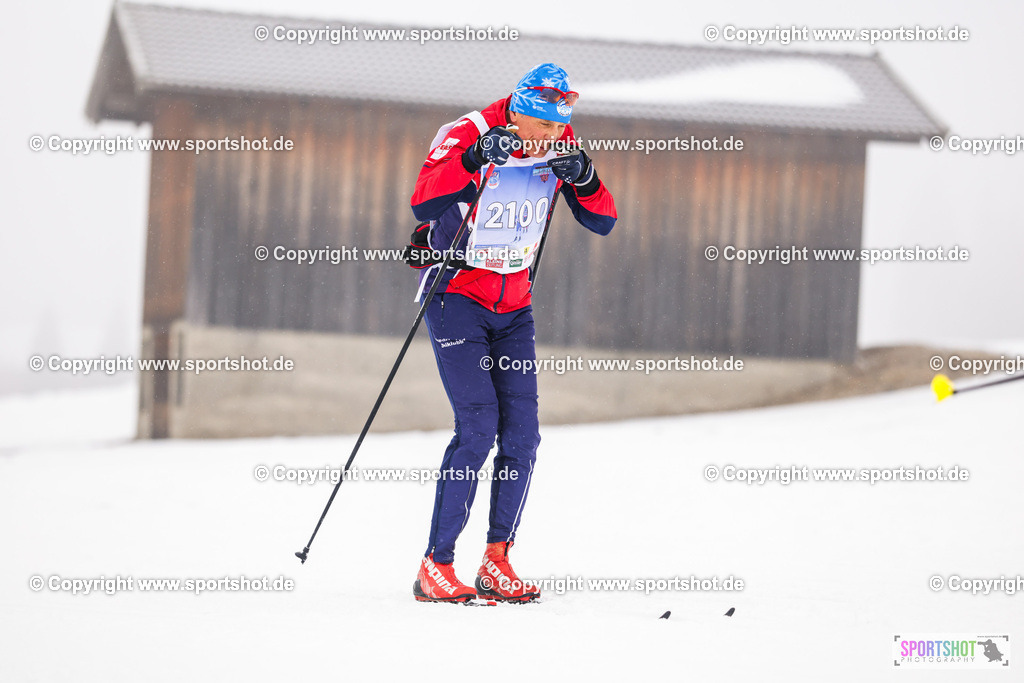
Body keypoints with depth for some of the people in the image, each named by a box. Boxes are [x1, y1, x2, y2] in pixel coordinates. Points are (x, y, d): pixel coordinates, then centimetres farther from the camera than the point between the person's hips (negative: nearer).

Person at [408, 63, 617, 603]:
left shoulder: (560, 148, -2)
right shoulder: (466, 137, -16)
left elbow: (603, 223, -2)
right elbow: (423, 204, -30)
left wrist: (583, 178, -19)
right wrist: (473, 159, -39)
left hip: (513, 307, 5)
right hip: (456, 296, -5)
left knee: (522, 435, -3)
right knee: (478, 427, -16)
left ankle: (496, 564, 8)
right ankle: (435, 568, -11)